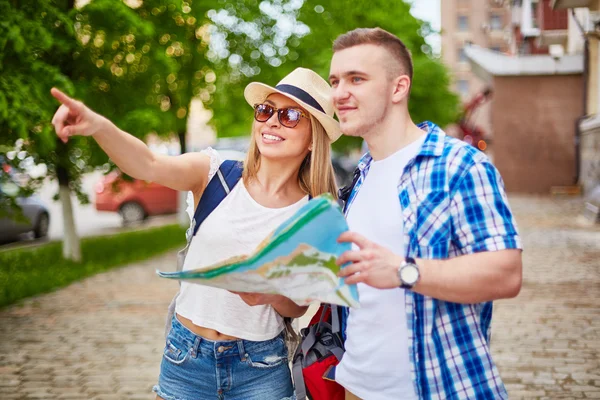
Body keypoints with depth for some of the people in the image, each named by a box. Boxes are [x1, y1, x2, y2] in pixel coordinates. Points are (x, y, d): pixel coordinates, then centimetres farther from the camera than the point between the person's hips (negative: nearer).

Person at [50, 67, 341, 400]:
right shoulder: (216, 173, -6)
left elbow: (298, 306, 2)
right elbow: (150, 166, -25)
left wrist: (270, 295, -20)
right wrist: (99, 126, -43)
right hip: (186, 359, 1)